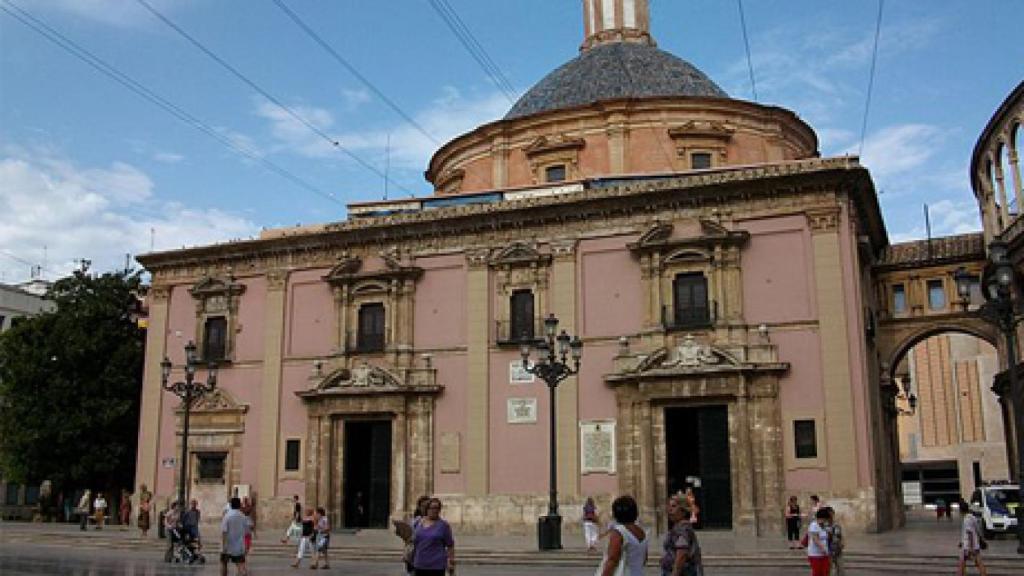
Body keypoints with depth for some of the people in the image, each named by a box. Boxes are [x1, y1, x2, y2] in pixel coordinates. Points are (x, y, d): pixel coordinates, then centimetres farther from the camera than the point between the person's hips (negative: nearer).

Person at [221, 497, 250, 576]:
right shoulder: (243, 517, 0)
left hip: (228, 546, -2)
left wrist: (223, 546, -14)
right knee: (241, 565, 0)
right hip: (239, 547, 2)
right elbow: (247, 532, 5)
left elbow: (224, 532, -16)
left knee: (223, 563, 17)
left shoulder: (227, 516, -12)